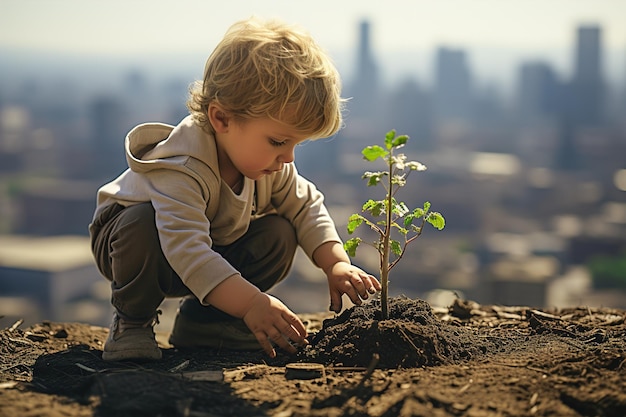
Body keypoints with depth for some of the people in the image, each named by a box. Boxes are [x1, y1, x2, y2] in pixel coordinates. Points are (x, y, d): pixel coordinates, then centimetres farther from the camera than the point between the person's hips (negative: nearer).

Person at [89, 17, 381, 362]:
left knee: (279, 233, -14)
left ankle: (202, 318, -1)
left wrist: (337, 263, -14)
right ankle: (132, 321, -14)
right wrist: (252, 303, -55)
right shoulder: (182, 168, -40)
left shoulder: (268, 162, -15)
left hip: (214, 252, 7)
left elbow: (306, 206, 0)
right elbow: (186, 249, -49)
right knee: (141, 224, -41)